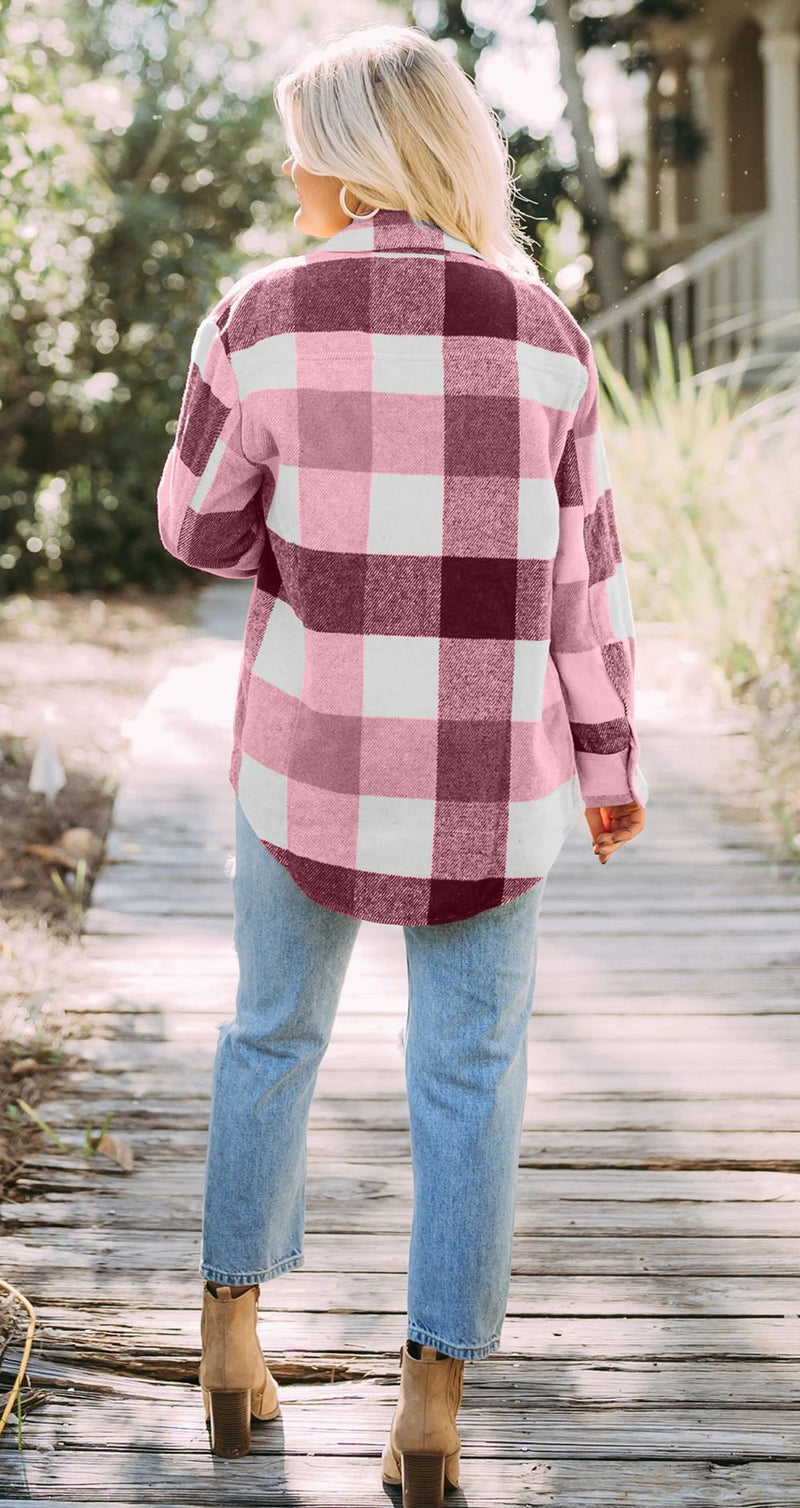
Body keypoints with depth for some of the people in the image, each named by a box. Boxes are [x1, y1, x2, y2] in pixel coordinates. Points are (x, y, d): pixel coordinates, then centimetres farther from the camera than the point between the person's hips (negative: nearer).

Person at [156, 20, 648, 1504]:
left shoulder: (265, 313, -9)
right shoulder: (540, 329, -4)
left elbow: (203, 528, 1)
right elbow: (580, 568, 0)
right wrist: (608, 758, 10)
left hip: (315, 744, 0)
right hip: (488, 763, 1)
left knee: (272, 1031, 21)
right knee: (468, 1078, 11)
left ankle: (231, 1340, 25)